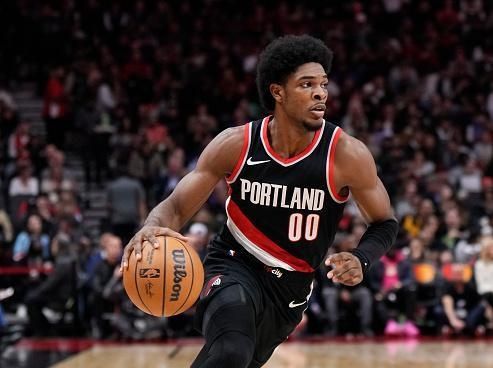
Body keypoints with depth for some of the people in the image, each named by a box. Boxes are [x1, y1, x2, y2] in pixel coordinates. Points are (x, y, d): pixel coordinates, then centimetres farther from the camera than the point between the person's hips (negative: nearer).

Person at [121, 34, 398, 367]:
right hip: (234, 268, -2)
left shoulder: (346, 155, -15)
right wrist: (154, 228, -33)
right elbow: (176, 206, -9)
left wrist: (361, 259, -24)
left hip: (291, 287, 2)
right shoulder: (236, 144, -14)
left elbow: (385, 223, -2)